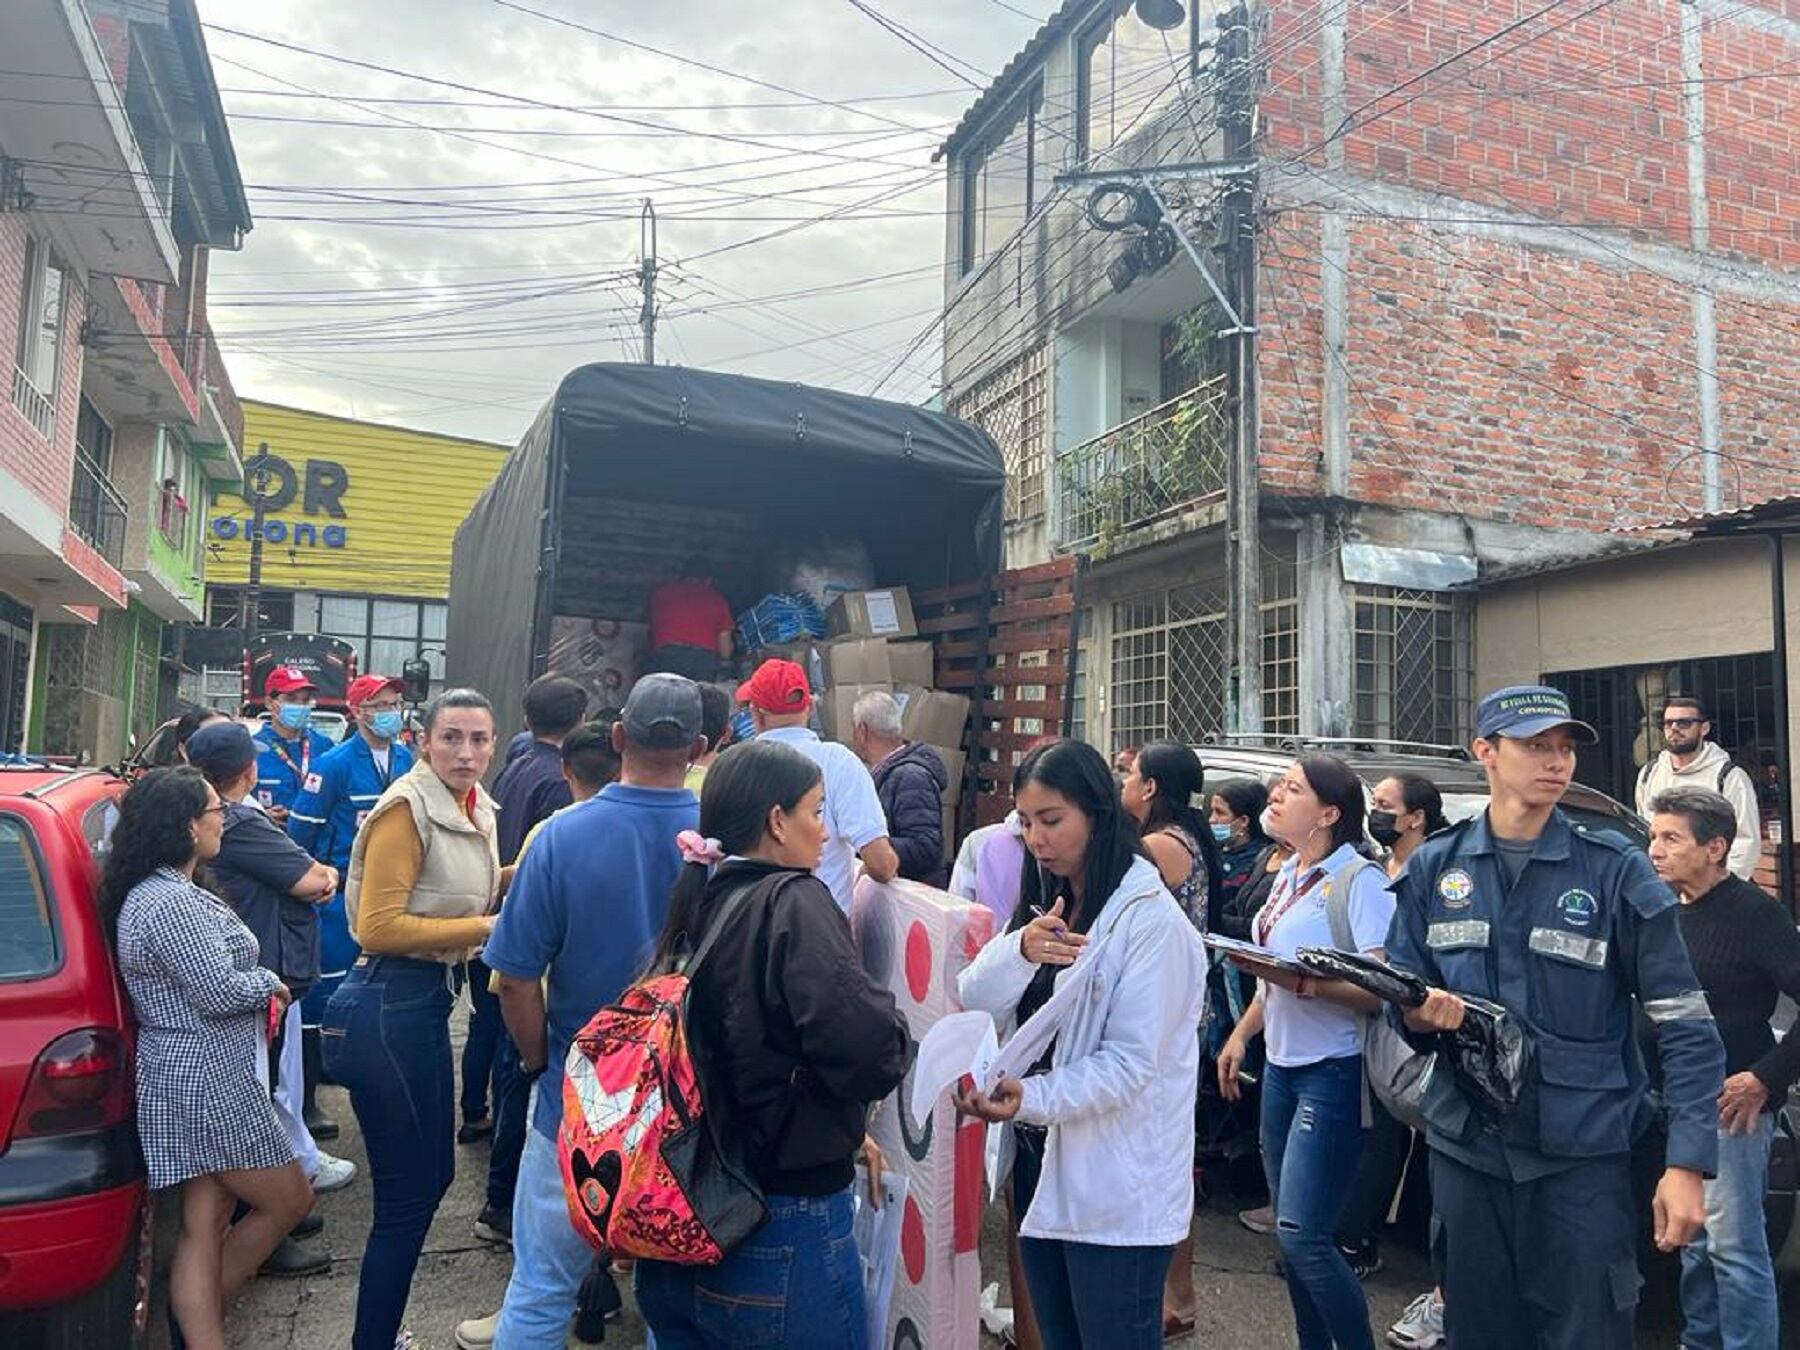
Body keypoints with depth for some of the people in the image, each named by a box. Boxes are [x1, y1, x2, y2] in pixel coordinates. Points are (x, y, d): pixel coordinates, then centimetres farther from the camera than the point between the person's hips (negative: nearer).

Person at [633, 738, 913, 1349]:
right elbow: (873, 1055, -30)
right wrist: (892, 1028, -8)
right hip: (787, 1232, -7)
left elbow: (734, 1059, 9)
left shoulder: (698, 902, 3)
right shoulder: (793, 902, -18)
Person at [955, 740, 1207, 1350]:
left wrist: (1031, 1098, -31)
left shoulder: (1151, 919, -15)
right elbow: (974, 1002, -4)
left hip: (1116, 1190, -7)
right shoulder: (1042, 905, 8)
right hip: (1040, 1164, 7)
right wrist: (1019, 951, -23)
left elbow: (1130, 1060, -19)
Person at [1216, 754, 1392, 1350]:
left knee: (1302, 1234, -8)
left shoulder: (1360, 880, -15)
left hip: (1333, 1071, -8)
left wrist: (1301, 981, -31)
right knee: (1289, 1228, 14)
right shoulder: (1288, 875, 9)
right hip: (1281, 1062, 8)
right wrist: (1240, 1035, 17)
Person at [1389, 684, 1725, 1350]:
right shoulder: (1433, 868, 2)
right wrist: (1421, 1013, -15)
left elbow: (1685, 1026, -7)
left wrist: (1688, 1162, -15)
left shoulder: (1615, 869, -6)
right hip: (1466, 1146, 3)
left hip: (1583, 1154, -2)